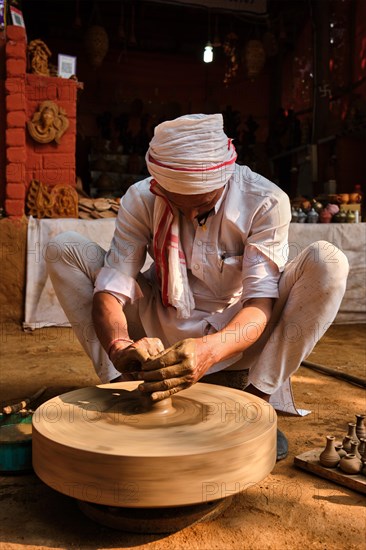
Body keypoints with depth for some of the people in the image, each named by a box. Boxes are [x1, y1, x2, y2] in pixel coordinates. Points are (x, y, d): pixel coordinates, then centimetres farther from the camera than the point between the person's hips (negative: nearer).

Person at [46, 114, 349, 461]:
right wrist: (120, 346, -41)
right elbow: (111, 289, -19)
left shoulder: (265, 202, -18)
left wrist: (210, 350, -46)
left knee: (328, 262, -25)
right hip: (159, 339, 2)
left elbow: (260, 303, -26)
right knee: (66, 248, -14)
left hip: (235, 340, -1)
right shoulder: (140, 200, -13)